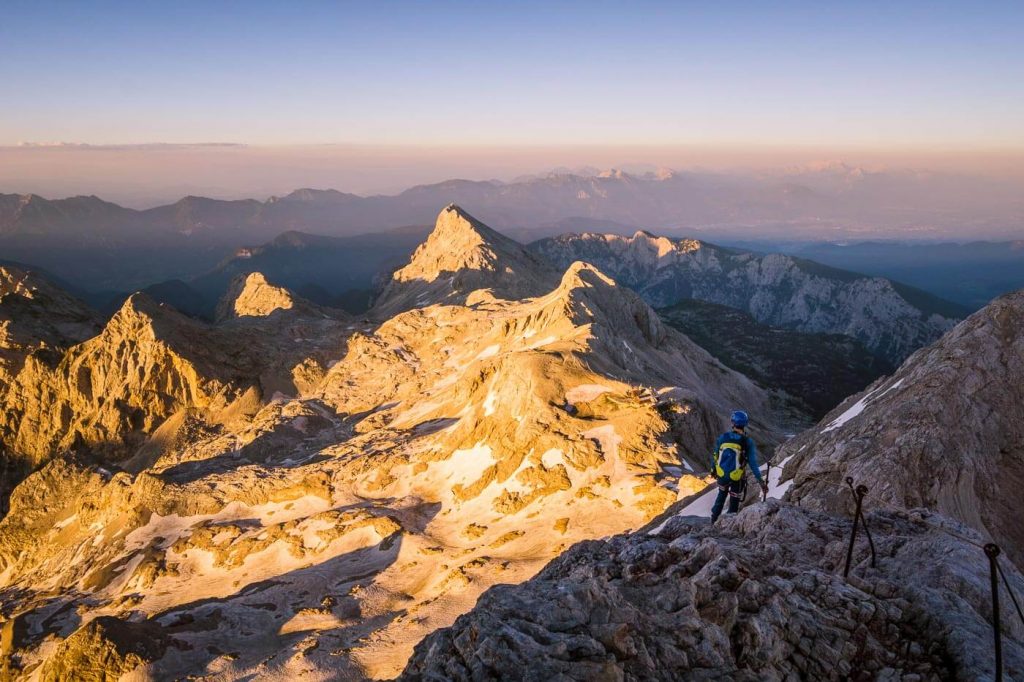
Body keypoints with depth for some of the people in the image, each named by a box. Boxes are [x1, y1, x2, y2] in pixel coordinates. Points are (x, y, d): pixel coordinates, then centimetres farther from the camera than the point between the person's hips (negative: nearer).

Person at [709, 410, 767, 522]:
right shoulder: (748, 442, -17)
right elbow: (753, 462, -18)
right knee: (734, 504, 16)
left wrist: (713, 469, 19)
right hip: (737, 479, -3)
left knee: (721, 495, 30)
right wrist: (760, 480, -15)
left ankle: (713, 520, 39)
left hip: (721, 475, 3)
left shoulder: (723, 437, -9)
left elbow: (715, 455, 2)